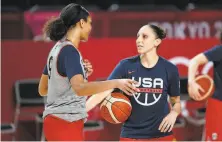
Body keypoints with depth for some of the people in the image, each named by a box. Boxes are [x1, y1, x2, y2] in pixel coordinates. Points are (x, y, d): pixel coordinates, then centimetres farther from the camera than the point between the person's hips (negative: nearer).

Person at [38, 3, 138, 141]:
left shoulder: (58, 49, 13)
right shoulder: (69, 51, -14)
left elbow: (42, 89, 19)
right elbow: (79, 88, -29)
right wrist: (116, 83, -30)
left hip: (56, 121, 10)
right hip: (66, 124, -10)